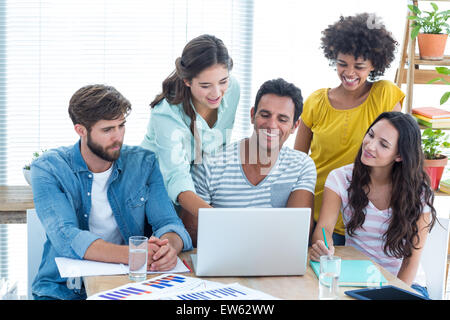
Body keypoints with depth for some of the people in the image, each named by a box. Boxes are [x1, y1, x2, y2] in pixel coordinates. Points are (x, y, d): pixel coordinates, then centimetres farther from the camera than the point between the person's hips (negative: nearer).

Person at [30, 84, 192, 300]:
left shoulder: (143, 163, 5)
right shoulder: (48, 169, -5)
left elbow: (167, 222, -3)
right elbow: (66, 237, -19)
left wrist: (169, 246, -29)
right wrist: (129, 254, -35)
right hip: (65, 289, -2)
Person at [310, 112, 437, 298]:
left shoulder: (419, 192, -5)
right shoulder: (341, 178, -3)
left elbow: (412, 257, -6)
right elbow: (324, 226, -11)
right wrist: (324, 245, -34)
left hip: (405, 283, -1)